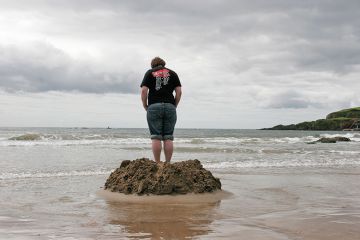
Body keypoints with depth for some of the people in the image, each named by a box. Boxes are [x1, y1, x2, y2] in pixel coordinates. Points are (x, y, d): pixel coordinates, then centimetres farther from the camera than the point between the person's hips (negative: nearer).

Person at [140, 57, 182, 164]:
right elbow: (179, 92, 6)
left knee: (156, 137, -1)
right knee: (168, 138, 3)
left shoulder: (149, 73, 11)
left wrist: (145, 107, 7)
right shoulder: (172, 73, 16)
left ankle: (157, 164, -4)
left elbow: (144, 91, -1)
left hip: (154, 107, -1)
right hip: (170, 107, 2)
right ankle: (168, 163, 1)